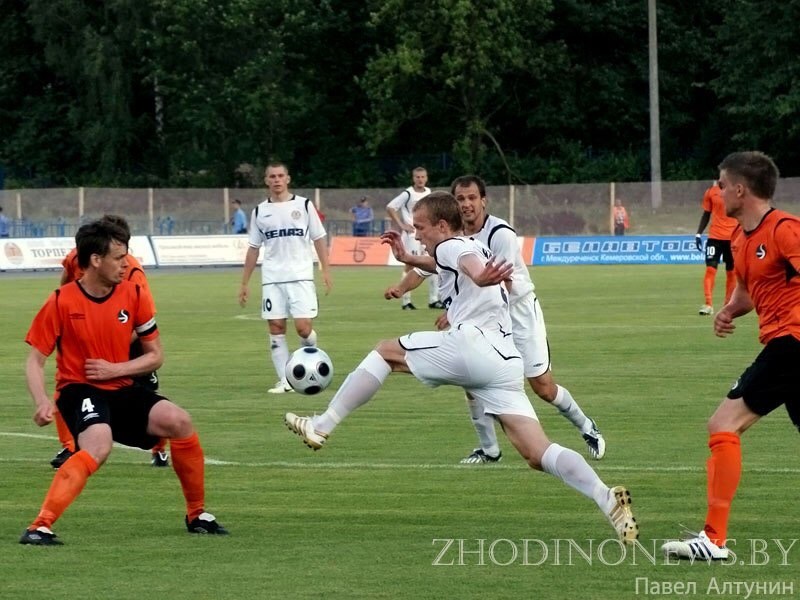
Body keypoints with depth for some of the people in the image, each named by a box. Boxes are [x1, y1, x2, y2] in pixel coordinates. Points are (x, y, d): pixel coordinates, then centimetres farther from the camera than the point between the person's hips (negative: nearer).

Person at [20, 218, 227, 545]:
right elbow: (35, 361, -4)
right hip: (78, 390, -5)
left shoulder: (134, 295, -1)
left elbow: (155, 355, 6)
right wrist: (42, 402, -22)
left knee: (179, 421, -16)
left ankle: (197, 515, 3)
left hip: (121, 389, 5)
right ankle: (40, 526, -37)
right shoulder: (62, 301, -10)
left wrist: (114, 369, -11)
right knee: (99, 445, -35)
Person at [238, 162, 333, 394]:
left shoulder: (303, 205, 4)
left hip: (301, 276, -2)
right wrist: (244, 283, 12)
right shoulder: (260, 211, 9)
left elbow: (319, 239, 6)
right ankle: (284, 380, 2)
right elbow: (253, 249, 14)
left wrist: (326, 271, -3)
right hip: (272, 279, 2)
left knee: (303, 327, -11)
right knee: (276, 327, -3)